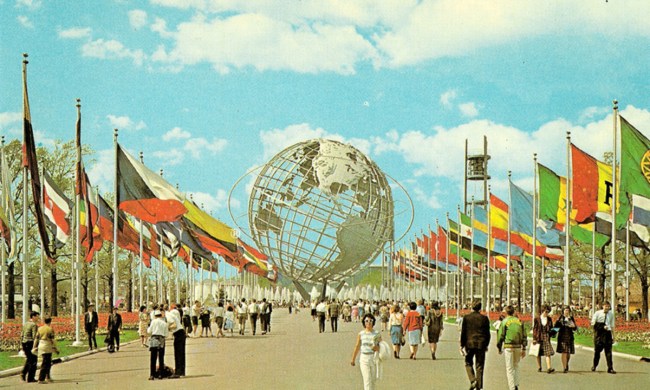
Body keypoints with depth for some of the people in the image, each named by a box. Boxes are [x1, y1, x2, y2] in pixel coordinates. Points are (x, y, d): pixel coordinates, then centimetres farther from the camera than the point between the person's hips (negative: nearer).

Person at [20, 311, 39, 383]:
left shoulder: (25, 324, 12)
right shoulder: (34, 325, -12)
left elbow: (22, 335, 14)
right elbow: (34, 336, -18)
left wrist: (22, 345, 19)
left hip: (24, 343, 8)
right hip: (31, 343, -8)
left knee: (29, 359, 23)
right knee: (33, 361, 2)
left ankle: (23, 373, 8)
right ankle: (30, 378, 4)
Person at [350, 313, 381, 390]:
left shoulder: (377, 334, -1)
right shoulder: (361, 334, 0)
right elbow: (357, 347, 7)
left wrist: (377, 348, -20)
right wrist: (353, 360, 12)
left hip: (374, 358, 1)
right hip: (364, 358, -1)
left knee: (372, 381, 10)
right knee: (367, 380, -10)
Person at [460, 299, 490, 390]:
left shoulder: (466, 318, -5)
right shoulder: (484, 318, -1)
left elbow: (463, 332, -3)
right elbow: (487, 334, 4)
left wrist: (462, 345, 4)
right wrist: (486, 345, 16)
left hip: (470, 344, -1)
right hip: (481, 345, 1)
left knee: (468, 363, 16)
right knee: (479, 366, 7)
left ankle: (473, 380, -5)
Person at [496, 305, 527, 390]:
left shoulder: (504, 321, -3)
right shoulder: (519, 321, 8)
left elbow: (500, 336, -4)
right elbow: (524, 336, 8)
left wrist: (499, 348, 7)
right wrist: (524, 349, 13)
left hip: (508, 347, -4)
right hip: (518, 346, 4)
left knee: (509, 368, 1)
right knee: (516, 366, 18)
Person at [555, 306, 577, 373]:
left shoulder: (571, 318, 8)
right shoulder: (561, 318, 1)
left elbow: (575, 328, 10)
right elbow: (556, 326, 0)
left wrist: (574, 326, -11)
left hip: (569, 337, 3)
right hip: (562, 337, -3)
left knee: (568, 352, 8)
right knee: (564, 352, -10)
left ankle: (567, 364, 36)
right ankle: (565, 368, -8)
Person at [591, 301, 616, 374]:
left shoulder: (611, 314, 7)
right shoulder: (598, 313, -2)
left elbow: (612, 326, 11)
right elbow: (593, 323, -5)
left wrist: (613, 337, 9)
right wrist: (602, 327, -18)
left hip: (607, 333, 2)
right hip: (599, 333, -2)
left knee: (608, 351, -4)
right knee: (597, 350, 8)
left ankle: (610, 368, -5)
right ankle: (594, 366, 27)